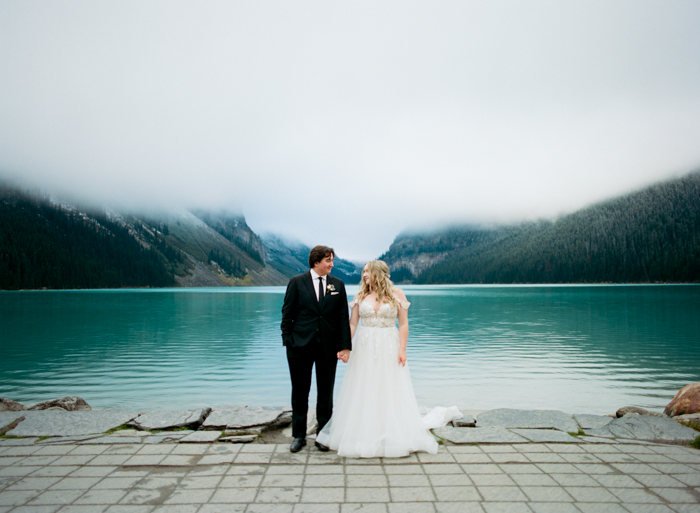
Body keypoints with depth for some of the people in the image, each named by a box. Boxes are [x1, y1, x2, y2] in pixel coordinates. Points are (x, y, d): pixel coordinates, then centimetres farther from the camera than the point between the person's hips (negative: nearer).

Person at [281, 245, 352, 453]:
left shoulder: (338, 284, 4)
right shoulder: (297, 282, -1)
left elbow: (343, 318, 3)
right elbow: (287, 314, 1)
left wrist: (345, 346, -2)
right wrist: (287, 341, -6)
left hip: (328, 347, 2)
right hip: (300, 346, -1)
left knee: (326, 393, 10)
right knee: (300, 392, 8)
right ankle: (299, 436, 23)